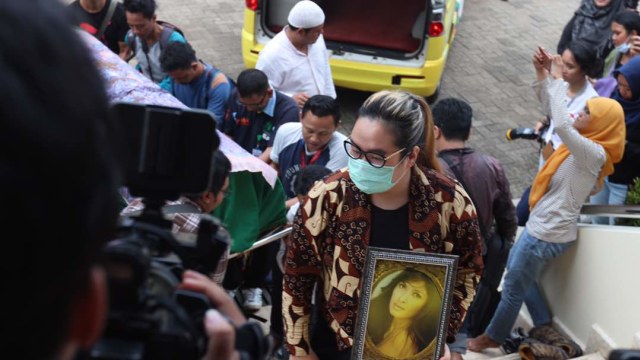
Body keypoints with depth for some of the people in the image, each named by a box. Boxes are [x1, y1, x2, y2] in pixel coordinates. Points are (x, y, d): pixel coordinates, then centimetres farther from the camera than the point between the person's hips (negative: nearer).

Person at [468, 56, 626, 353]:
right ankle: (544, 324, 40)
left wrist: (558, 80, -31)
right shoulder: (588, 151, 5)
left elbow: (562, 125, -41)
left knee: (513, 286, 10)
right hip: (543, 226, 10)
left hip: (548, 233, -10)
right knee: (516, 270, 27)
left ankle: (494, 336, 30)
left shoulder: (593, 153, -24)